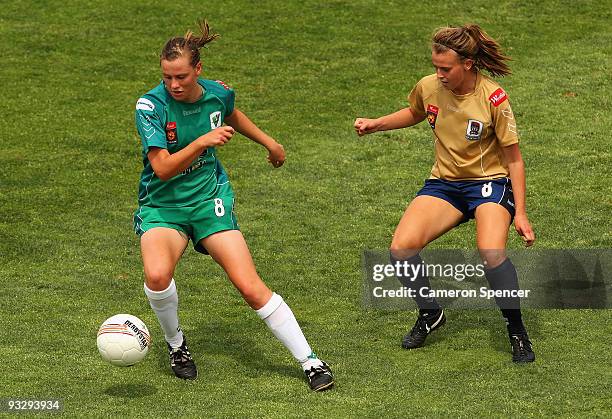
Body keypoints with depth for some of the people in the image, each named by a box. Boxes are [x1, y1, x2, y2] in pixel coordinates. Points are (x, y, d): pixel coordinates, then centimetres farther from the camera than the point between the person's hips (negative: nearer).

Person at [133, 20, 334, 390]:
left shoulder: (218, 93, -5)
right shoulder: (151, 105, -17)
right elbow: (162, 168, -25)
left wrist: (268, 141, 28)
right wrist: (203, 141, -36)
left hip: (210, 200, 2)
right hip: (162, 204, -2)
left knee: (251, 287, -12)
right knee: (157, 275, -32)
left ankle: (311, 362, -2)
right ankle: (176, 345, -2)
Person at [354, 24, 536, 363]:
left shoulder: (493, 98, -18)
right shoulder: (428, 87, -6)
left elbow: (513, 158, -10)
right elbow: (413, 113, 20)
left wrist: (520, 213, -12)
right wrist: (375, 124, 5)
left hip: (489, 182, -4)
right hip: (444, 183, 4)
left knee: (491, 253, -32)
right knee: (401, 248, -19)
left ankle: (517, 334, -11)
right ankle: (429, 314, 9)